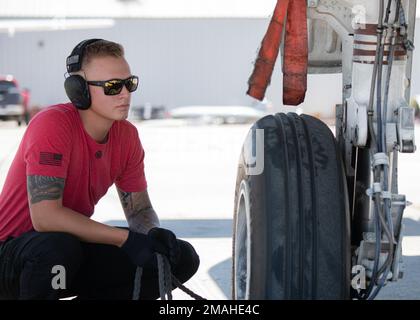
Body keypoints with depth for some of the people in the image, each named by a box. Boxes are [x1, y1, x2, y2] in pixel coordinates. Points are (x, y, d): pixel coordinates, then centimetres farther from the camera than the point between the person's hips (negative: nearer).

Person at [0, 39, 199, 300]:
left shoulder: (127, 136, -1)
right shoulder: (52, 124, -23)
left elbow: (140, 210, 6)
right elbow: (45, 216, -31)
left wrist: (154, 235, -19)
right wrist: (126, 238, -29)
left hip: (77, 251, 7)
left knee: (182, 258, -4)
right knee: (59, 246, -41)